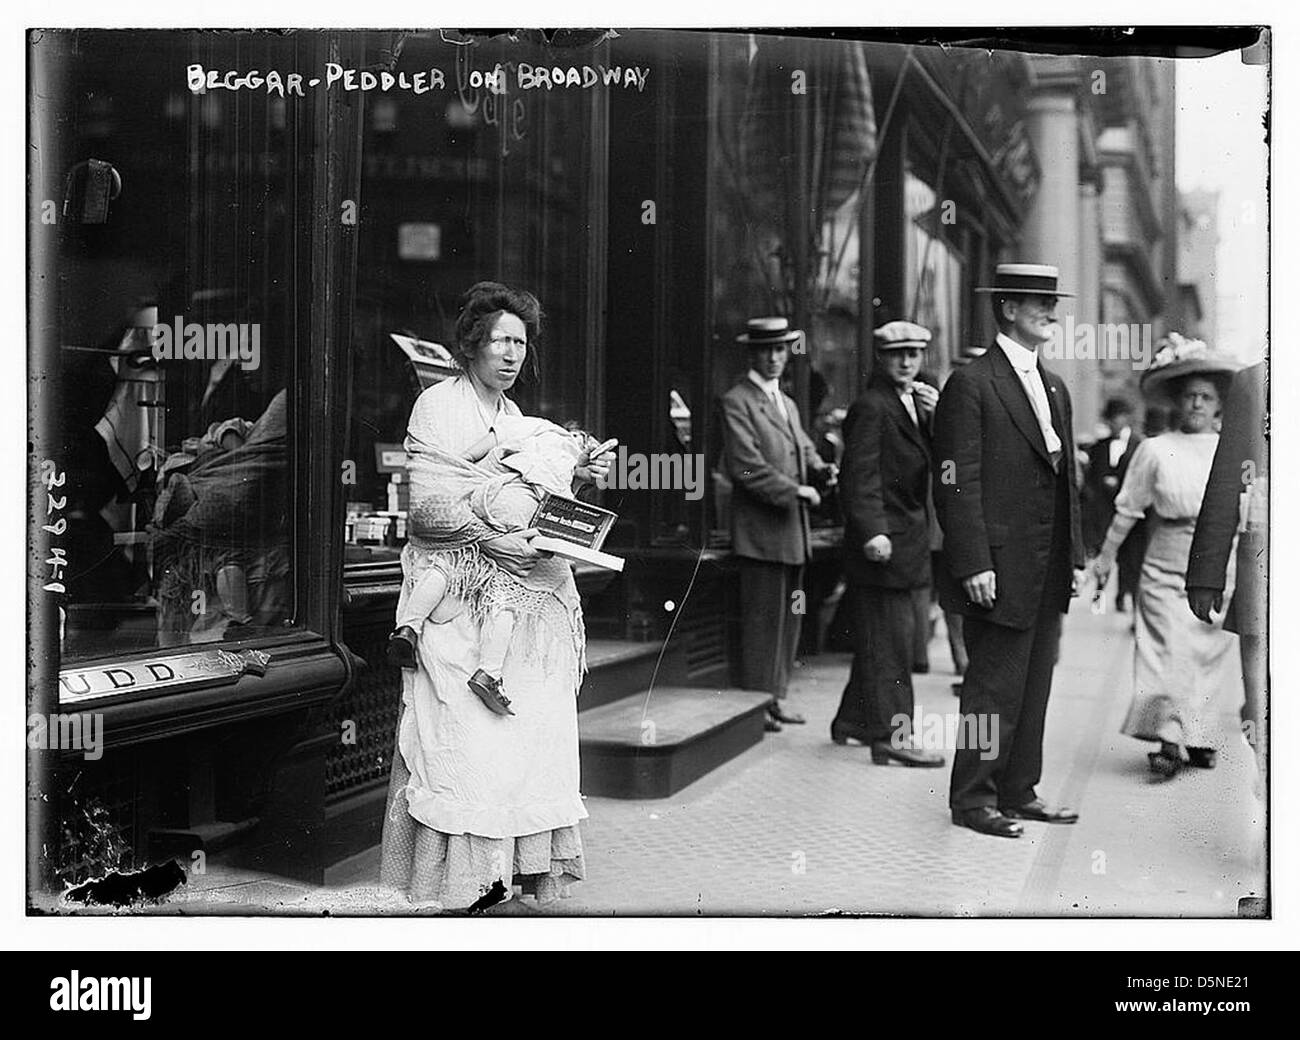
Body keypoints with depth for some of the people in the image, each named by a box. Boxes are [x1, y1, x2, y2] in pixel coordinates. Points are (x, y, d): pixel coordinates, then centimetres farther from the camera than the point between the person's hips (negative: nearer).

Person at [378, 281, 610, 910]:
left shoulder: (513, 414, 18)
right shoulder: (437, 406, -4)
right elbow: (426, 504, -13)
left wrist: (576, 481, 3)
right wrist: (488, 538, -22)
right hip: (455, 588, -7)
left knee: (524, 726, 2)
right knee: (461, 729, -9)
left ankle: (511, 858, 8)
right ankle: (460, 873, -2)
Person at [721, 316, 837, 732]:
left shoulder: (787, 404, 21)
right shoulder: (736, 402, -7)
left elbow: (804, 452, 22)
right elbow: (745, 465, -15)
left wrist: (821, 469, 0)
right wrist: (794, 491, -16)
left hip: (793, 528, 8)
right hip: (761, 529, -8)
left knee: (788, 618, 11)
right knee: (763, 618, -6)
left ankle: (775, 697, 19)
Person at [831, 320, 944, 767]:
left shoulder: (914, 403, 17)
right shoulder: (872, 407, -12)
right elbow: (860, 477, -19)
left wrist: (934, 418, -3)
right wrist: (872, 531, -26)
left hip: (909, 538, 10)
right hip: (885, 539, -10)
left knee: (882, 635, 17)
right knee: (890, 636, -8)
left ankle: (853, 719, 29)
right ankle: (891, 735, -4)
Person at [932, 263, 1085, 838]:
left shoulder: (1054, 387, 17)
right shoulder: (970, 385, -9)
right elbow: (957, 484, -14)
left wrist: (1074, 553, 13)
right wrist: (974, 565, -19)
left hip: (1048, 574, 8)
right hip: (1000, 570, -8)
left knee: (1034, 688, 13)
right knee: (995, 688, -2)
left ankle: (1019, 792, 23)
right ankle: (973, 800, 9)